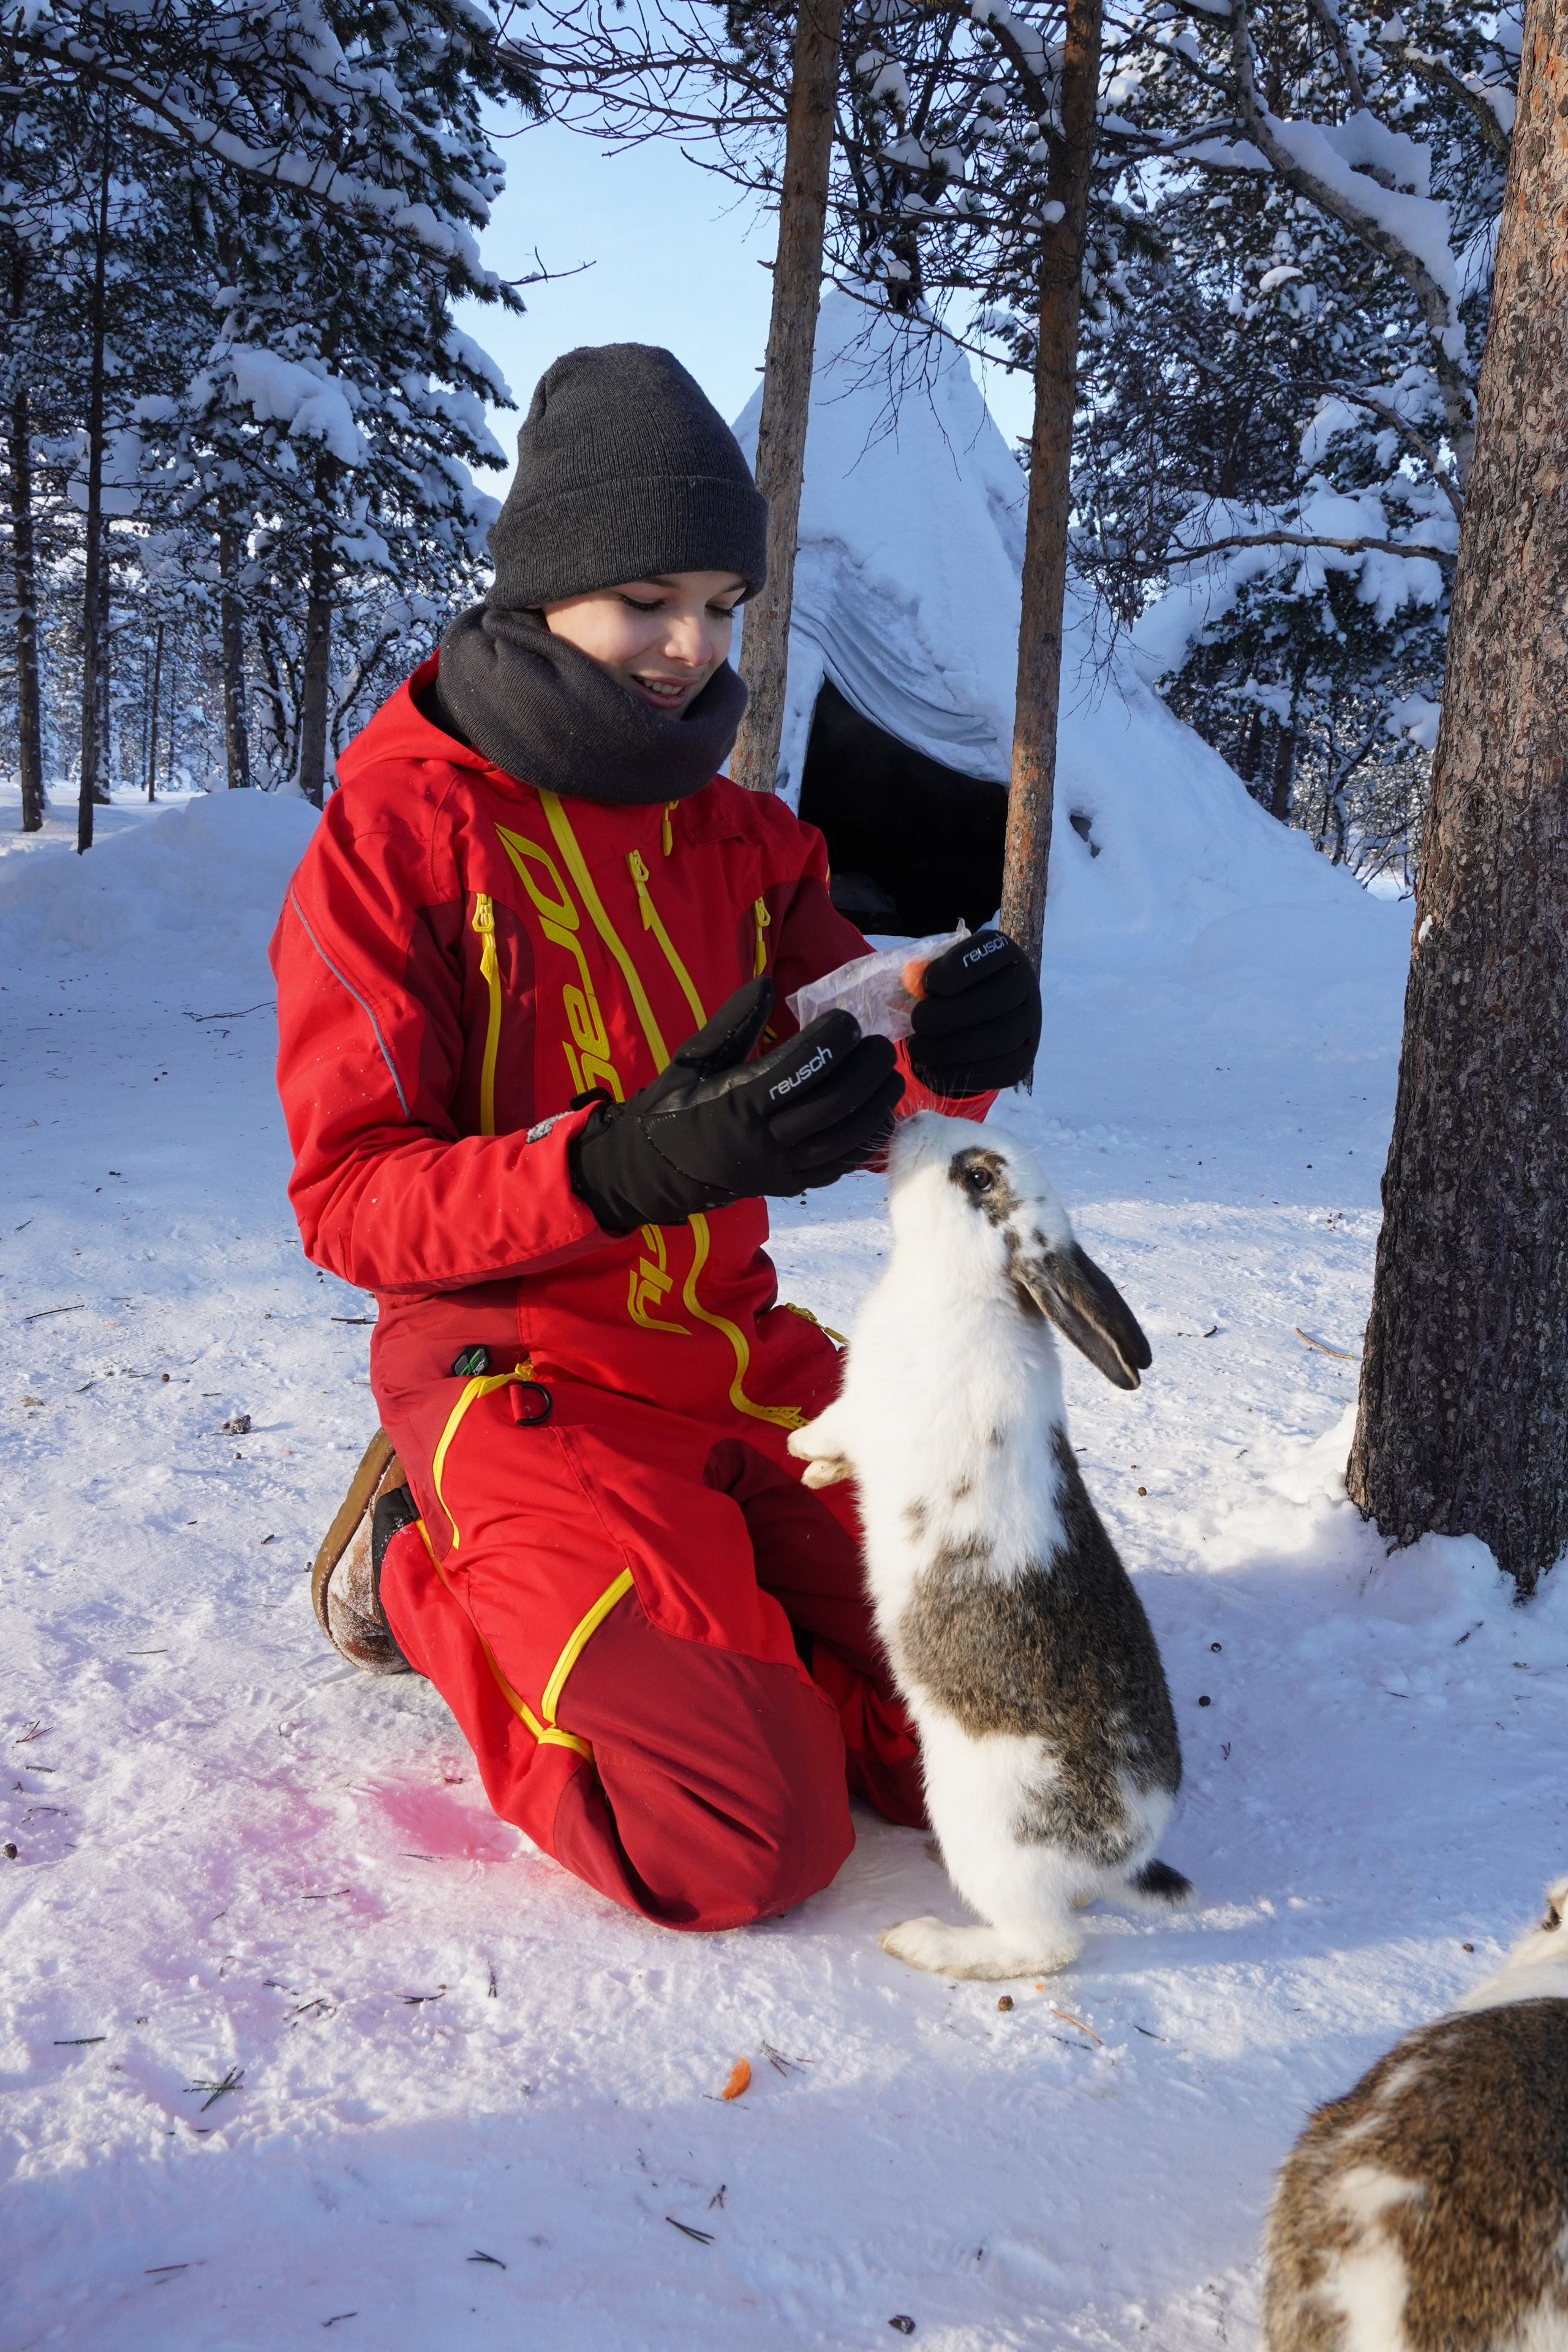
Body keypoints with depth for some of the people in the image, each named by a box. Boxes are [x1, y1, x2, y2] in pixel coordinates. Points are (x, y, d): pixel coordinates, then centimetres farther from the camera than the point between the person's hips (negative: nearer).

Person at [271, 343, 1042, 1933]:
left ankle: (686, 1584, 19)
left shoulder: (737, 835, 8)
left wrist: (948, 1054, -21)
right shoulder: (398, 828, -11)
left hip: (738, 1356, 6)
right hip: (522, 1371, -6)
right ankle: (428, 1572, 7)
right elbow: (349, 1198, -15)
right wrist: (619, 1166, -32)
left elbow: (843, 1098, 4)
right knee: (744, 1843, -15)